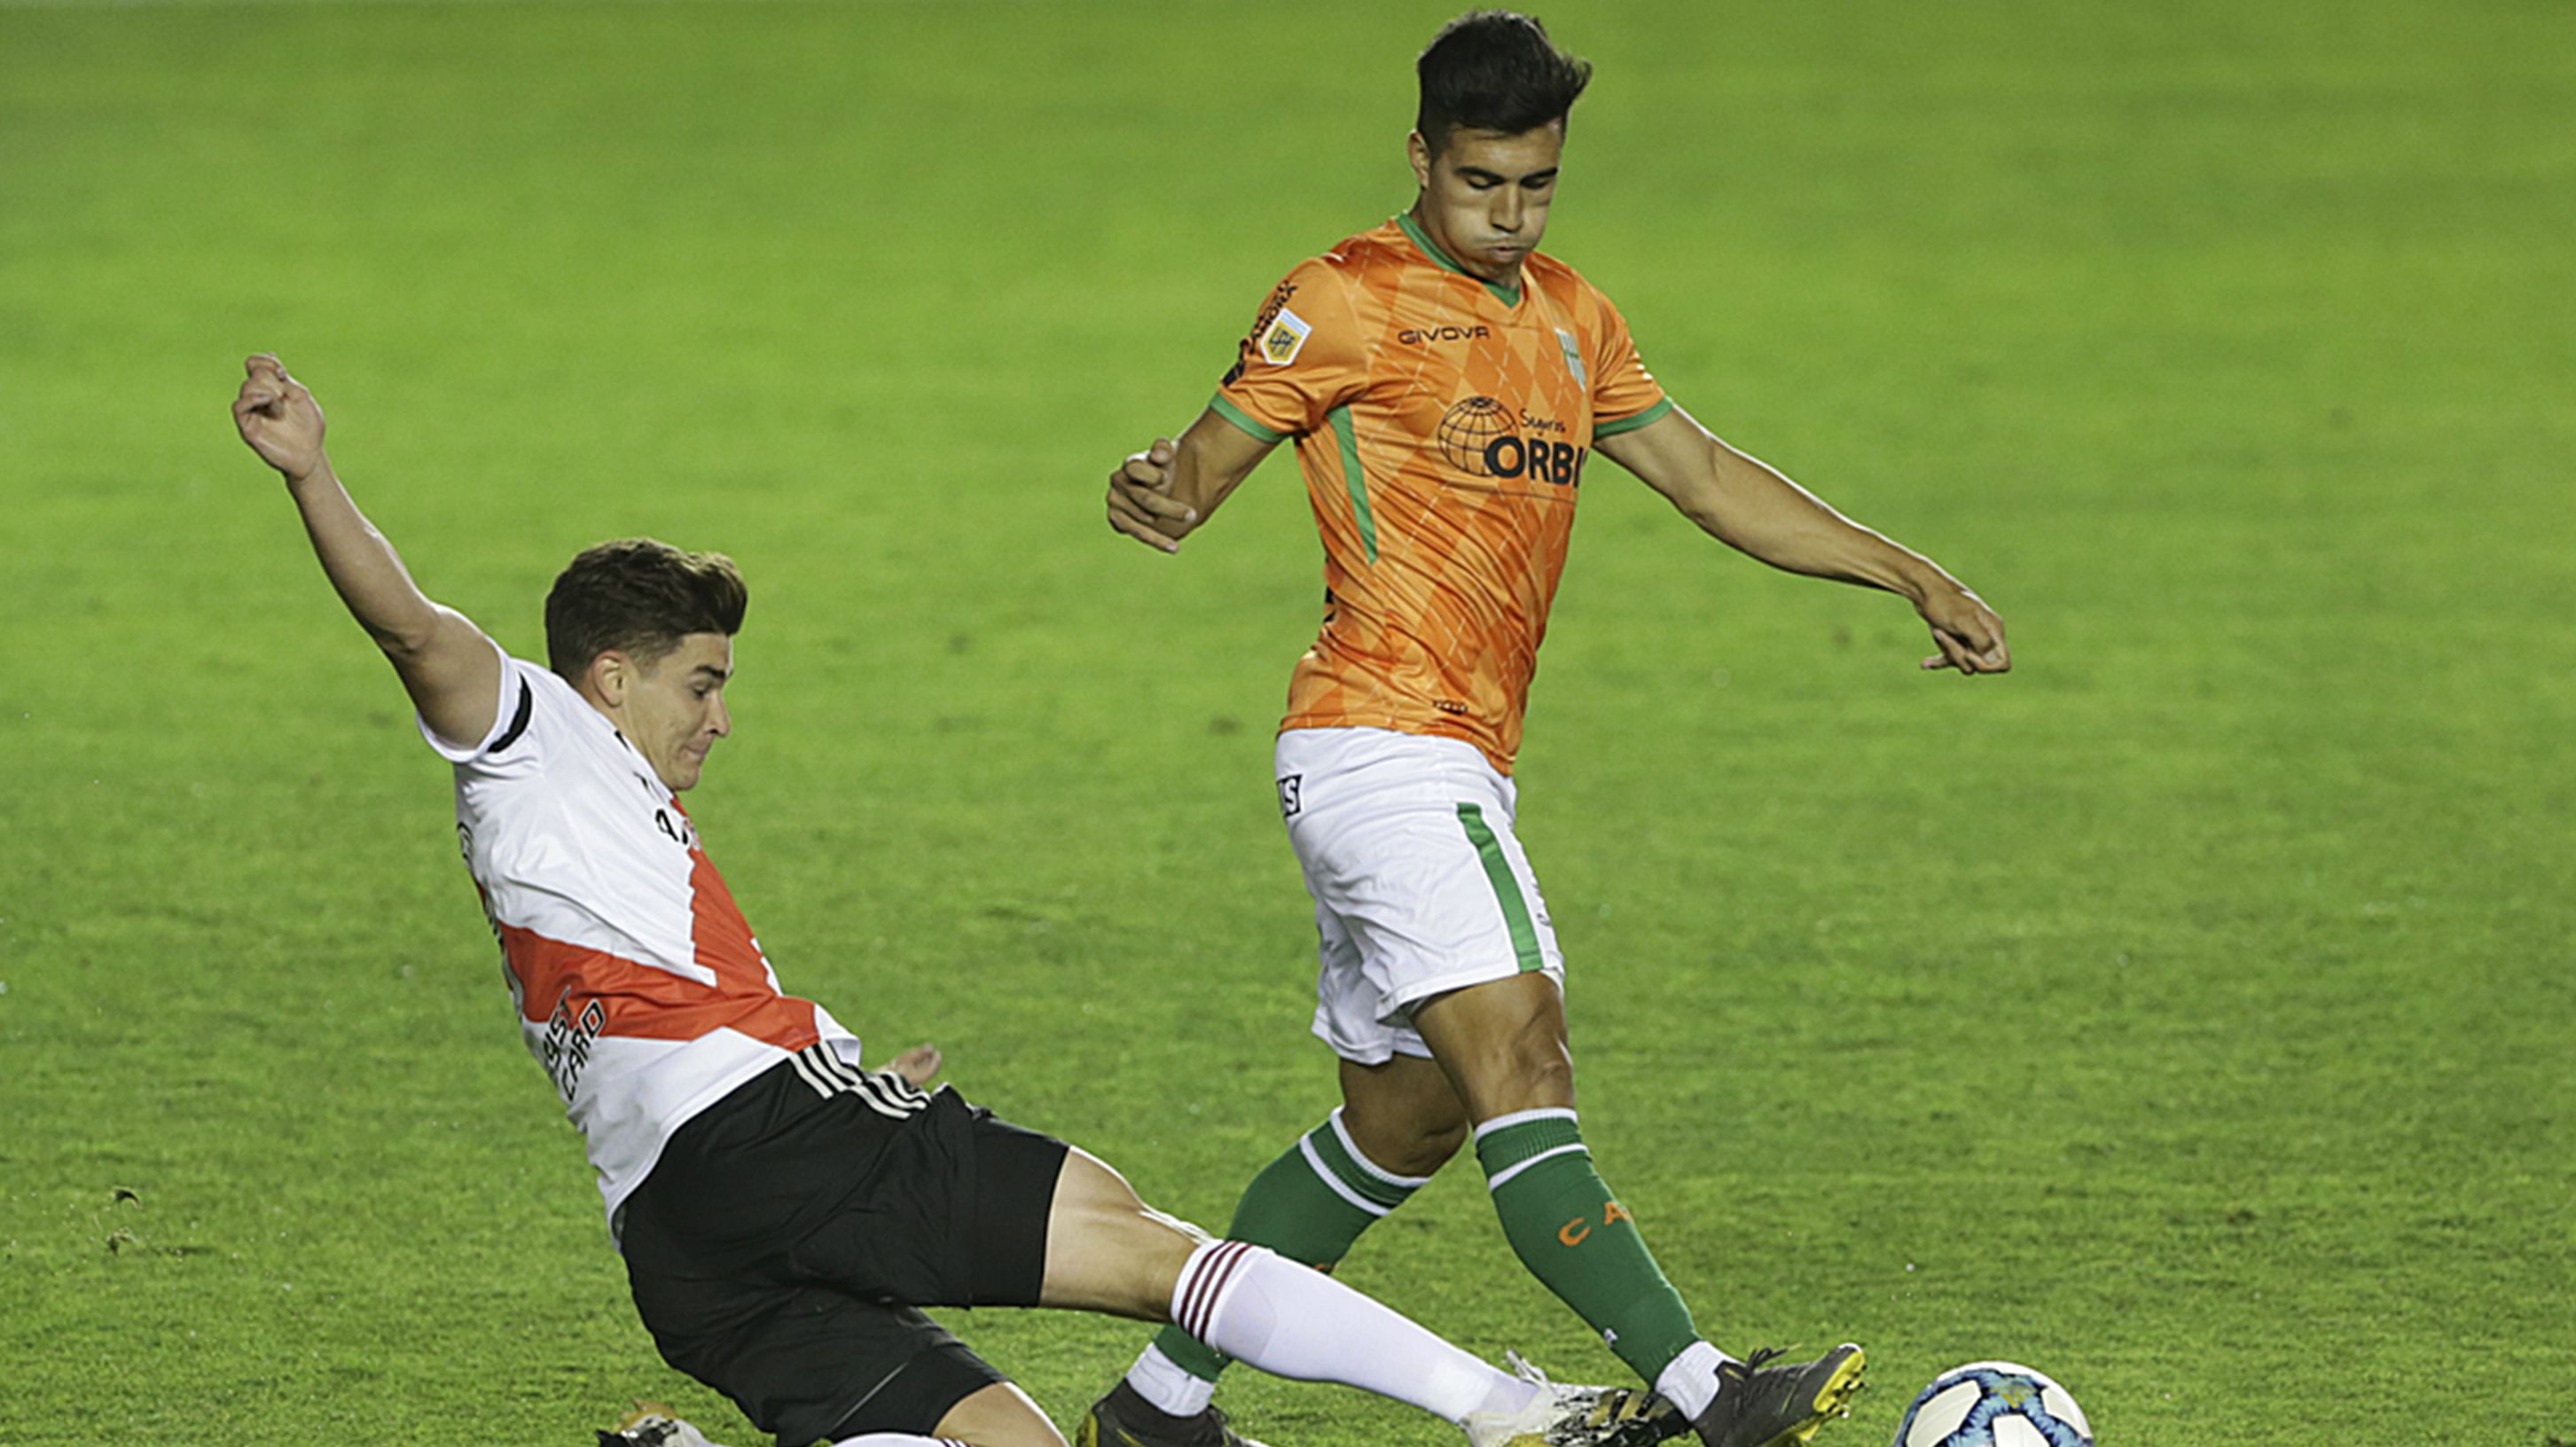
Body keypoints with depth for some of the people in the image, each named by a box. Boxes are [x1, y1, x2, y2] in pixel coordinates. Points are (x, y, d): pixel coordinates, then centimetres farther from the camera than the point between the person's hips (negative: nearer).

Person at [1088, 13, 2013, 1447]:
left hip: (1462, 771, 9)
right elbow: (1204, 460, -7)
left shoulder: (1568, 316, 18)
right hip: (1380, 747, -9)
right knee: (1521, 1069, -19)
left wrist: (1913, 576, 20)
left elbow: (1704, 473, 24)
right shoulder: (1351, 303, -5)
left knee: (1404, 1118, 13)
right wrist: (1156, 488, -32)